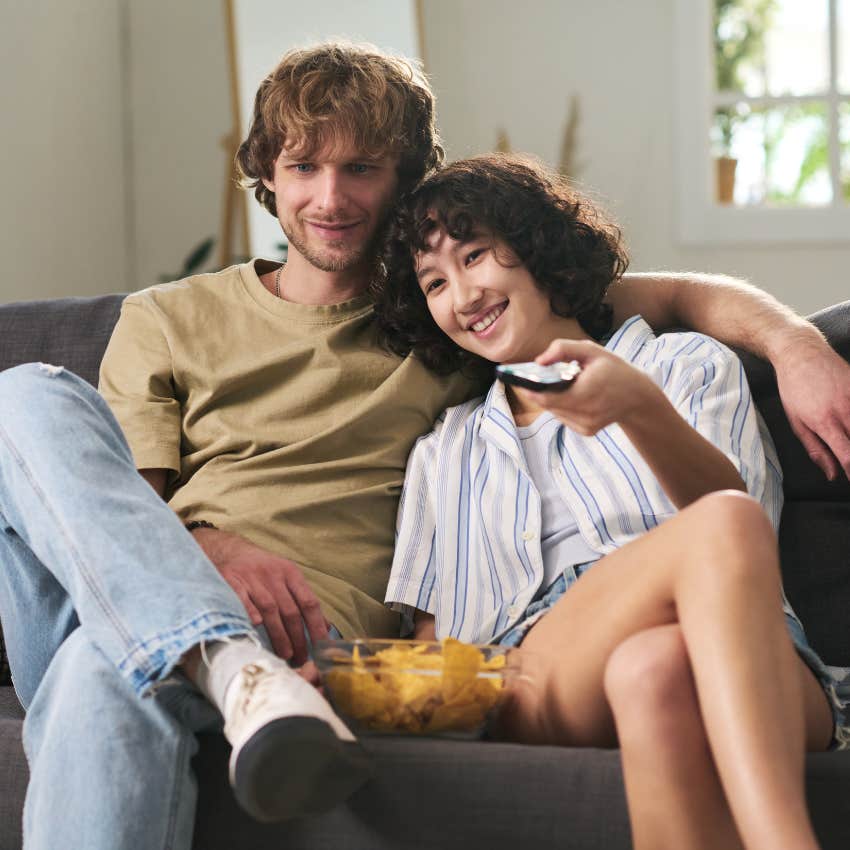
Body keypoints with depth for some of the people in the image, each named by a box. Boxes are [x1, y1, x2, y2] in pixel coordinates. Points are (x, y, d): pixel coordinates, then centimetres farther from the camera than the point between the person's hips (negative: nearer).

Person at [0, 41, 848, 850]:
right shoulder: (166, 323, 22)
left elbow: (674, 294, 18)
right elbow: (120, 511, 10)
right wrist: (213, 552, -15)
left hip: (298, 638, -3)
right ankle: (239, 674, -43)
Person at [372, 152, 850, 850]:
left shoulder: (691, 366, 24)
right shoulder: (444, 452, 32)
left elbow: (732, 507, 2)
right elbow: (432, 640, 24)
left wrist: (641, 406, -18)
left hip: (752, 685, 0)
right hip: (534, 688, 1)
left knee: (657, 667, -42)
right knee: (722, 530, -34)